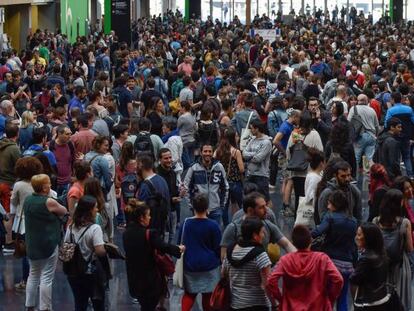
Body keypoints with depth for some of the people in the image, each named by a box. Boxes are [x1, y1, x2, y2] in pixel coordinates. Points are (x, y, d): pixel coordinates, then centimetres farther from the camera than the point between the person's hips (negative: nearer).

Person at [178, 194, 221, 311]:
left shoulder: (186, 223, -5)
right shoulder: (213, 225, -12)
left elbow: (179, 244, 5)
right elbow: (218, 248, -5)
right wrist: (219, 262, 13)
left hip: (189, 265, 2)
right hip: (209, 265, -2)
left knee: (189, 293, 13)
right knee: (208, 295, 9)